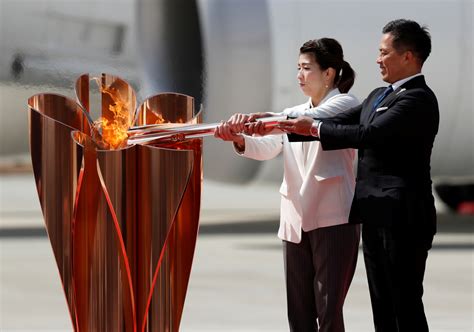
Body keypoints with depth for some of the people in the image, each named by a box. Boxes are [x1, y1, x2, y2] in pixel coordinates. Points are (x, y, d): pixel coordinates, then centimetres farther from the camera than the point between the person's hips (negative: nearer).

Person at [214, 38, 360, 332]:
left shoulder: (345, 104, -3)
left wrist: (260, 118, -36)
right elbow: (268, 148, 3)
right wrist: (239, 140, -19)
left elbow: (312, 120, -23)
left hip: (333, 219, -6)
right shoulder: (294, 114, 18)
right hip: (296, 220, 7)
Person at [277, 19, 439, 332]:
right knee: (383, 305, 12)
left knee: (406, 305, -6)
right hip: (376, 216, 9)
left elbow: (368, 134, -23)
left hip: (402, 218, -9)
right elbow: (340, 122, 14)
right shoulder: (379, 96, 17)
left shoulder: (418, 98, -14)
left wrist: (315, 127, -12)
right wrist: (283, 124, 3)